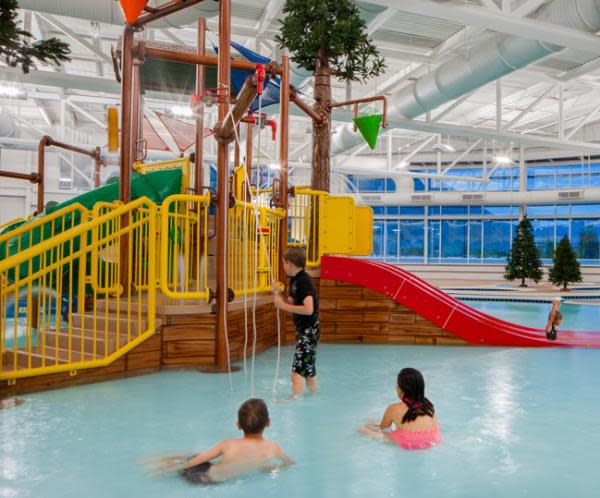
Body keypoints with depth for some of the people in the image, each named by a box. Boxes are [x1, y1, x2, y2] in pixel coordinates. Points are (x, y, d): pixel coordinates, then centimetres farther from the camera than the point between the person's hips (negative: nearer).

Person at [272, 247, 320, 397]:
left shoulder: (304, 281, -19)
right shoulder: (294, 280, 10)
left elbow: (308, 309, -29)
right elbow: (292, 306, 11)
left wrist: (283, 305, -22)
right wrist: (278, 293, -2)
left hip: (309, 331, -10)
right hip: (303, 330, 10)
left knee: (298, 370, -11)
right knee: (309, 370, 20)